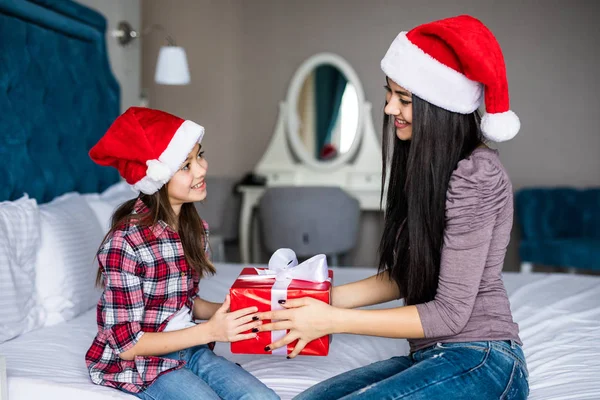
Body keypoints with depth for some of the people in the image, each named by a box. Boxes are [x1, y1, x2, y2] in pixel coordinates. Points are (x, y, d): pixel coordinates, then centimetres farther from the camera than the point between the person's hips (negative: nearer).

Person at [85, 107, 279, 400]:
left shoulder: (193, 227, 0)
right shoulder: (125, 243, -23)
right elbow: (128, 345, -19)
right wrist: (210, 331, -24)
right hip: (135, 364, -6)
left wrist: (225, 311, -9)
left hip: (186, 349, 6)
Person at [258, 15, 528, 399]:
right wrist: (327, 298, 3)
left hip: (480, 363, -8)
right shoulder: (427, 164, 9)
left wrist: (333, 321, -17)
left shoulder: (475, 175, -18)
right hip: (432, 356, 8)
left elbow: (450, 312, -18)